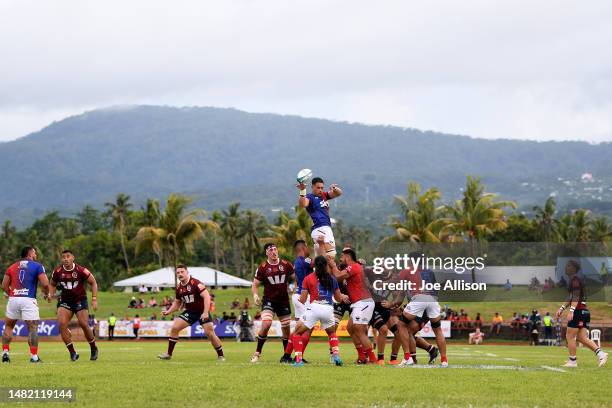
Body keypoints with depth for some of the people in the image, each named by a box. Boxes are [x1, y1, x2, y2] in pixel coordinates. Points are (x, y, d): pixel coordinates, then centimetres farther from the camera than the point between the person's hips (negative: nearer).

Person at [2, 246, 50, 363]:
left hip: (13, 299, 4)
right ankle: (34, 356, -4)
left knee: (8, 326, 18)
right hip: (28, 300, -4)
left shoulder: (12, 267, 16)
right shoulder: (37, 266, 4)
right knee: (33, 328, 1)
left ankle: (5, 353, 10)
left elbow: (4, 285, 12)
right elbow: (45, 283, -7)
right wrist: (46, 294, 12)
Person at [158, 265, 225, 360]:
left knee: (210, 333, -14)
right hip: (190, 311, 6)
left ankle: (220, 356, 3)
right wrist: (169, 311, 4)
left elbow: (206, 296, -25)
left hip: (202, 311, -6)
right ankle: (169, 354, 4)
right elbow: (177, 302, 18)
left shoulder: (195, 283, -19)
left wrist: (205, 312, -32)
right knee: (174, 328, -6)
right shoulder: (179, 287, 3)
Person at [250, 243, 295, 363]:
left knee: (286, 328, 7)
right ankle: (257, 353, -10)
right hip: (269, 300, -3)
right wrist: (255, 295, -17)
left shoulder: (286, 265, 0)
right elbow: (255, 284, 2)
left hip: (284, 300, 3)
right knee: (266, 324, -23)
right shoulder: (263, 268, -4)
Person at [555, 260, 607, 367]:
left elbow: (576, 296, -21)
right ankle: (600, 353, -6)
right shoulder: (575, 279, 21)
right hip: (585, 311, 9)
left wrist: (571, 311, -28)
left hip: (578, 311, -9)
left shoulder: (575, 279, -10)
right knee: (582, 337, 6)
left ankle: (572, 361, 5)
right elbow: (571, 298, 30)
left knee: (570, 337, 0)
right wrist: (562, 308, 31)